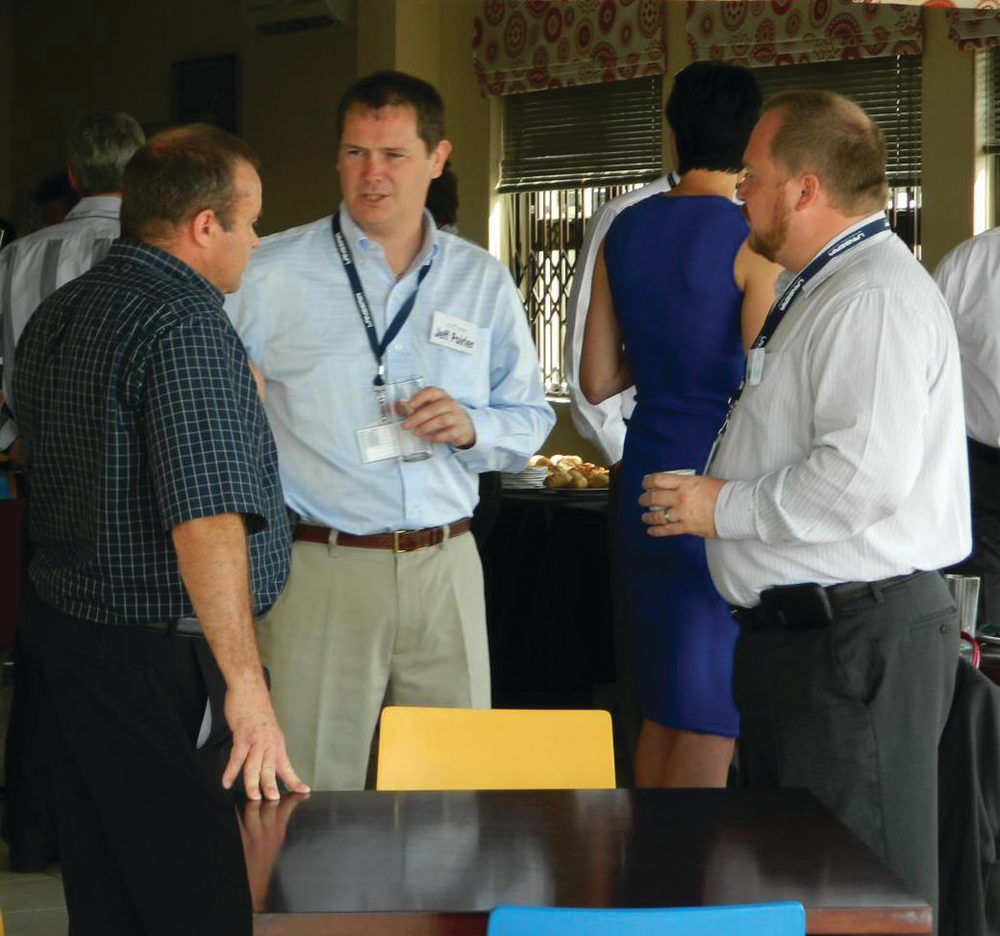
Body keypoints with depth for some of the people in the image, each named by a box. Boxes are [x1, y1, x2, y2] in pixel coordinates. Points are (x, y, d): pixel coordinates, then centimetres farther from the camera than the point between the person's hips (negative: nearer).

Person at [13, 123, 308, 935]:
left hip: (60, 626, 10)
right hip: (161, 661, -10)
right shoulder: (188, 327, -18)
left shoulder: (56, 317, 12)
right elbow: (205, 523, -27)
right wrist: (246, 684, -27)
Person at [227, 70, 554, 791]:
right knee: (310, 793, -2)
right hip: (319, 567, -3)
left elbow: (531, 421, 15)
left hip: (446, 568, 3)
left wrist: (471, 428, -7)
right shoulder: (272, 275, 0)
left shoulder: (482, 282, 11)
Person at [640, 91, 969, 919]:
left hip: (856, 640, -11)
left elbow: (865, 473, -28)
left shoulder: (875, 297, -17)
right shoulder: (820, 288, 18)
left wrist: (724, 507, -17)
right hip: (800, 632, 11)